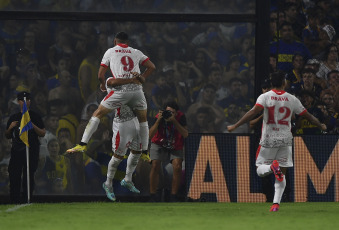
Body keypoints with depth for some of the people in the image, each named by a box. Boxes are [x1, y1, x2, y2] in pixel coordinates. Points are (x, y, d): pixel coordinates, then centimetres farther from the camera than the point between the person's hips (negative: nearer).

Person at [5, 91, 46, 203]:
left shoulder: (35, 116, 8)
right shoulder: (13, 118, 17)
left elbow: (42, 133, 2)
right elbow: (7, 136, 20)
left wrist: (33, 125, -12)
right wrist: (10, 128, 0)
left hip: (32, 150, -2)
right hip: (17, 151, 2)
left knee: (29, 176, -5)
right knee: (14, 177, -5)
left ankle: (26, 200, -1)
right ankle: (14, 201, -2)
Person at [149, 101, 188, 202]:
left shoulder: (180, 117, -18)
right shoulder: (160, 116, -20)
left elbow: (185, 135, -29)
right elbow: (150, 135, -27)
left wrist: (174, 121, -37)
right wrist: (158, 121, -37)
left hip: (176, 146, 0)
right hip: (159, 145, 0)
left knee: (177, 167, -20)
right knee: (155, 165, -20)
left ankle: (174, 196, -10)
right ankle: (153, 195, -12)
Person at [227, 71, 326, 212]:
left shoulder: (265, 97, -5)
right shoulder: (292, 99, 3)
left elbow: (253, 112, -18)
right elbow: (307, 116, 10)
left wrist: (235, 126, -17)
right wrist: (321, 126, 28)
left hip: (269, 139, -2)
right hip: (285, 139, 2)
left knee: (260, 171, 8)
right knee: (281, 175, 7)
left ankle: (272, 167, -26)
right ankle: (276, 203, -6)